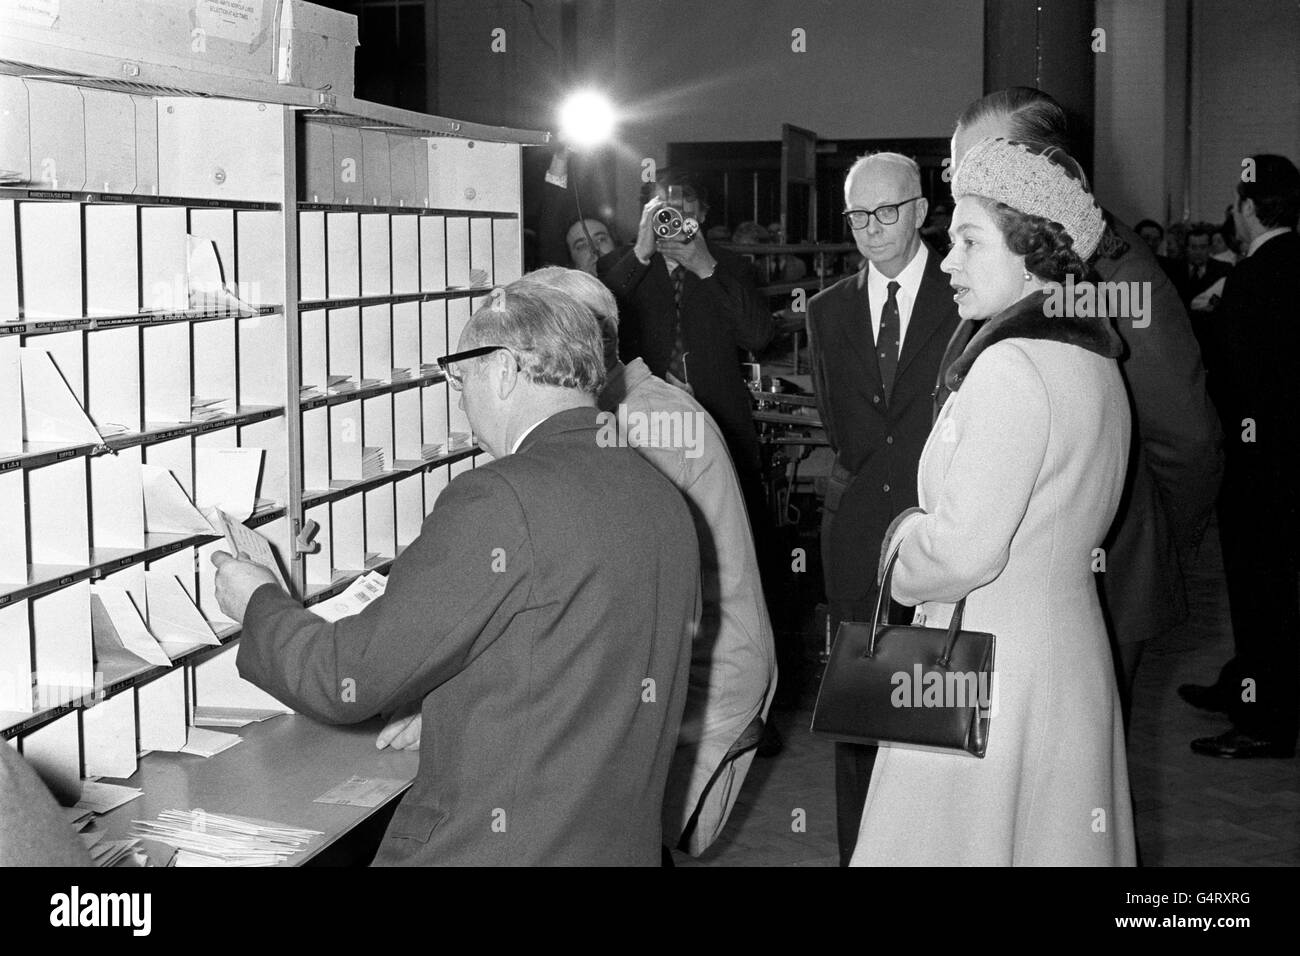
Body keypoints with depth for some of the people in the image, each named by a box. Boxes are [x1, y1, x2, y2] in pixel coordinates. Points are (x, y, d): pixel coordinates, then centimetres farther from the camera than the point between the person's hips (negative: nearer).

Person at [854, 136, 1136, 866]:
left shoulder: (1012, 365, -18)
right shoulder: (1095, 359, 9)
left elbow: (964, 550, -22)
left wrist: (907, 540, -3)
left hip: (991, 665, -9)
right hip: (1072, 649, 9)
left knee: (967, 836, 2)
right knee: (1060, 839, 16)